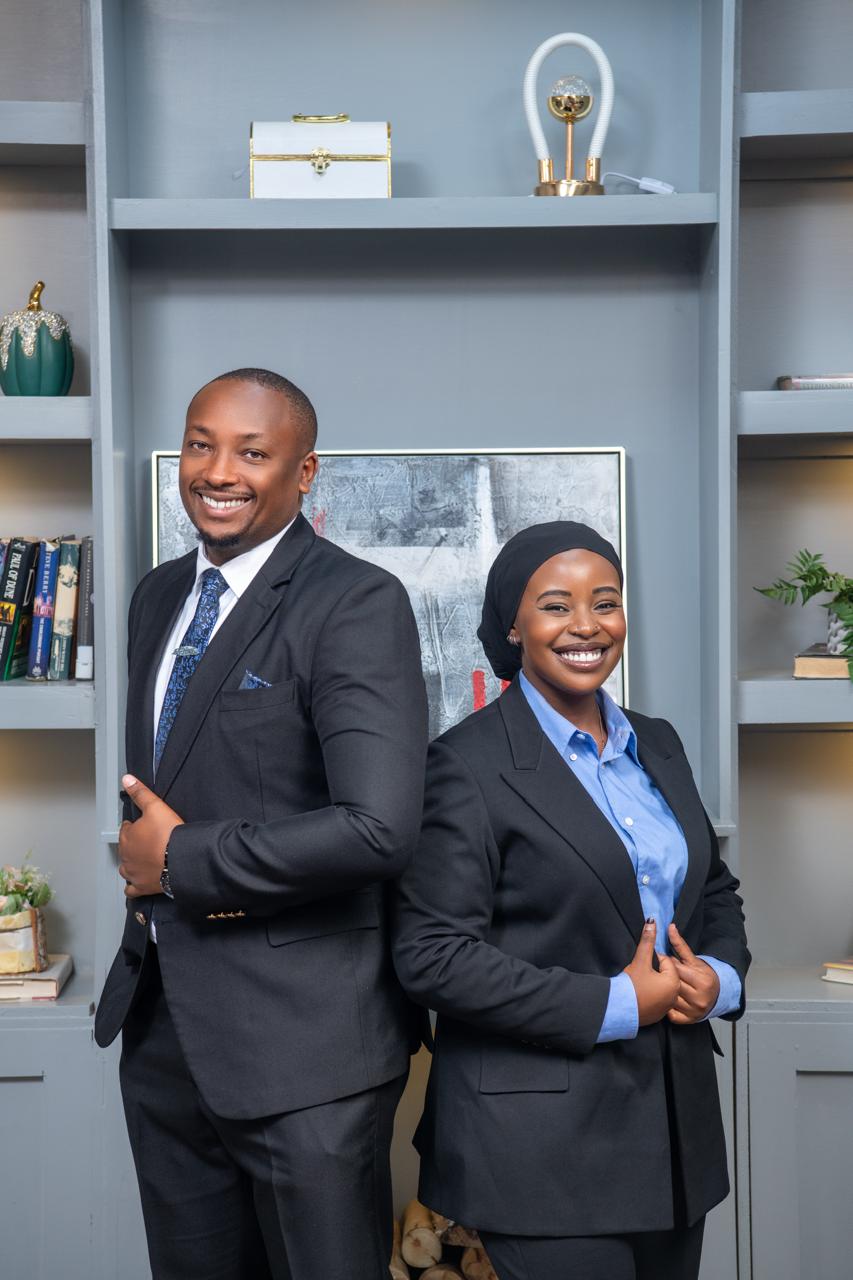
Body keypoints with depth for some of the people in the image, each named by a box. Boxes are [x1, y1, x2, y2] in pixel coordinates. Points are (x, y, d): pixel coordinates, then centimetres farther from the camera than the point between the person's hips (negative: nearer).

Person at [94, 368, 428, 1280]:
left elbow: (378, 827, -25)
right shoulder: (158, 595, 10)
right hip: (162, 1022, 7)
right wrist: (144, 858, -2)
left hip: (300, 1035, -7)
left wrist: (184, 861, -14)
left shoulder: (357, 604, -15)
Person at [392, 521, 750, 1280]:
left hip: (677, 1119, 7)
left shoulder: (658, 745, 9)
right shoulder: (469, 762, -13)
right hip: (543, 1141, -7)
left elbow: (715, 889, 18)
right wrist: (614, 1006, -18)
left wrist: (719, 978, -4)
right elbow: (432, 955, -17)